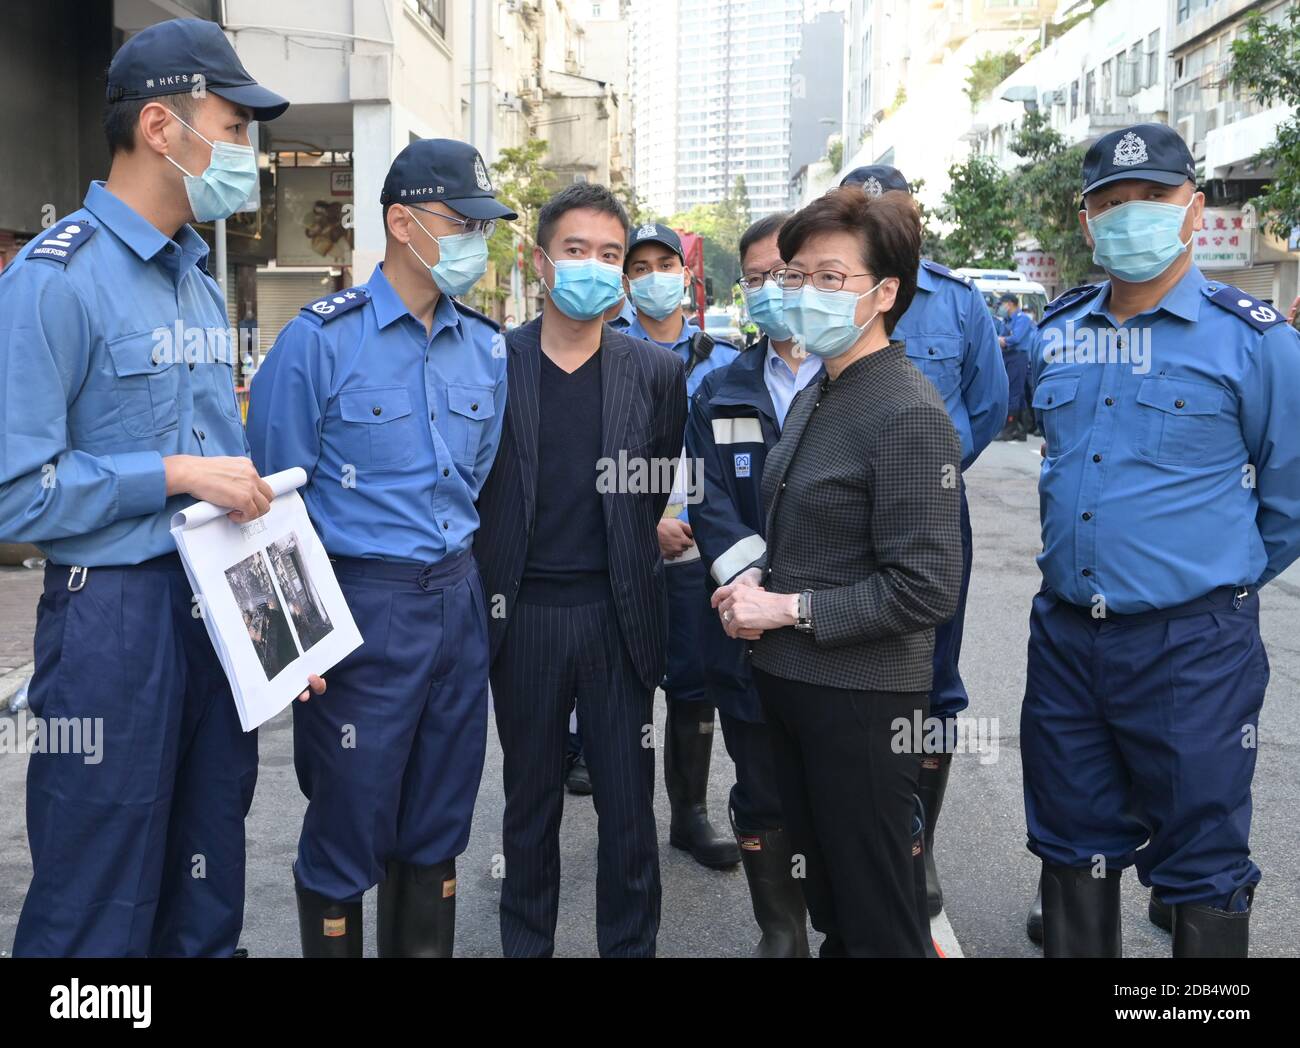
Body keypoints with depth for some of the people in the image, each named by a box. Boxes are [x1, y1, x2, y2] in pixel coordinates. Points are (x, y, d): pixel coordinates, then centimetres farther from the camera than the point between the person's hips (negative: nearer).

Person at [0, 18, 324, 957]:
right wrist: (176, 475, -14)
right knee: (100, 910, 7)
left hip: (224, 608, 7)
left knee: (208, 893, 17)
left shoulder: (200, 279, 13)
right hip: (116, 612, -7)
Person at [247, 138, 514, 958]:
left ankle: (425, 945, 34)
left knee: (439, 825, 16)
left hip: (460, 602, 5)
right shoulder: (319, 340, -10)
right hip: (362, 604, -5)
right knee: (348, 830, 7)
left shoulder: (487, 347, 7)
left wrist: (468, 576, 11)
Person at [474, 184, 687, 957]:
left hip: (619, 614, 0)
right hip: (522, 616, 0)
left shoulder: (657, 373, 1)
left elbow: (659, 491, 9)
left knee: (629, 806, 8)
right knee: (531, 804, 14)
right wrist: (487, 581, 5)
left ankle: (631, 944, 24)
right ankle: (526, 942, 30)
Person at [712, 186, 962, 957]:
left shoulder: (909, 415, -19)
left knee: (877, 918, 8)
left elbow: (926, 591, -23)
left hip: (863, 698, -8)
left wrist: (790, 609, -18)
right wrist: (758, 581, 0)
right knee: (826, 898, 21)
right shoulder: (815, 397, 9)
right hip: (791, 682, 8)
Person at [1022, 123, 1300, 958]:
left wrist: (1222, 585, 9)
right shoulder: (1057, 332, 7)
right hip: (1064, 632, 5)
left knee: (1202, 860, 8)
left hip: (1191, 643, -4)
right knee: (1073, 841, 18)